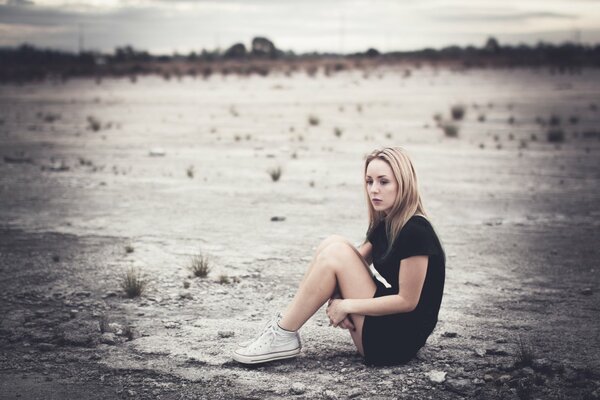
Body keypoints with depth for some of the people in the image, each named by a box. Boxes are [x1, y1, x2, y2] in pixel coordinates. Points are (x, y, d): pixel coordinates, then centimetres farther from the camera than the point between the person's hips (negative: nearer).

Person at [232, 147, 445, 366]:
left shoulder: (415, 231, -18)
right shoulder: (384, 225, 9)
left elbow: (407, 301, -20)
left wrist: (346, 305, -16)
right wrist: (336, 300, -13)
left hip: (399, 340, -9)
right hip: (384, 323, 9)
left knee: (336, 253, -17)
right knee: (332, 244, -2)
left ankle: (283, 336, -9)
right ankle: (283, 325, -3)